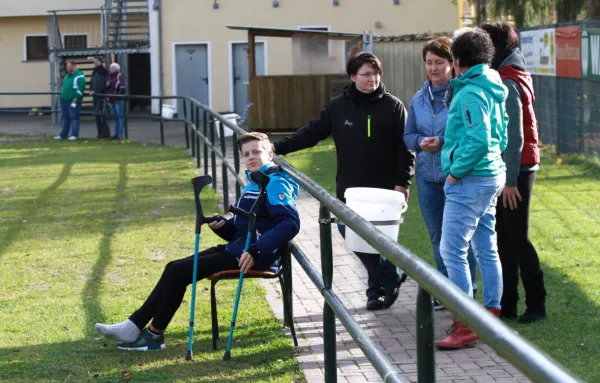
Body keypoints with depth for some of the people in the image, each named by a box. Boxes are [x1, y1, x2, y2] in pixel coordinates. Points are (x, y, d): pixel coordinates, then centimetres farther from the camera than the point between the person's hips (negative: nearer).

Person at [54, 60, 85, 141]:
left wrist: (74, 101, -20)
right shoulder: (67, 76, 18)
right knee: (65, 118, 11)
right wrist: (62, 95, 16)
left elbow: (80, 90, -17)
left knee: (74, 117, -6)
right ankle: (63, 135, 16)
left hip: (74, 101, -8)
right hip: (64, 101, 8)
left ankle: (74, 135, -3)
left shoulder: (79, 76, -10)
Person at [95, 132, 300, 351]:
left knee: (179, 271, -11)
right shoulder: (254, 183, 18)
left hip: (250, 257, -10)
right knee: (175, 268, 4)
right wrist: (221, 226, -2)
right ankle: (134, 326, 2)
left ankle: (155, 334, 1)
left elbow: (290, 224, -26)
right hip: (235, 250, 10)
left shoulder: (275, 183, -12)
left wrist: (256, 251, -32)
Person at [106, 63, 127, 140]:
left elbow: (123, 88, -17)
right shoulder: (110, 77, 19)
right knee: (115, 117, 12)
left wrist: (118, 95, -22)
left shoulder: (120, 77, -7)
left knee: (120, 117, -7)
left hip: (119, 100, -9)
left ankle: (121, 134, -7)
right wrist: (107, 85, 5)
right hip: (112, 100, 9)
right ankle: (116, 134, 16)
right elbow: (108, 89, 26)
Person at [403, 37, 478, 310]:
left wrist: (443, 143, -21)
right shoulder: (418, 99, 11)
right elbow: (408, 136, 15)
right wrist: (420, 142, -7)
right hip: (428, 176, 6)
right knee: (437, 236, 14)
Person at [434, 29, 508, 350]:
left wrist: (456, 171, -15)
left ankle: (465, 327, -8)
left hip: (470, 180, -10)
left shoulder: (470, 93, -17)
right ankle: (491, 315, 21)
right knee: (486, 249, 14)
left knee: (452, 251, -8)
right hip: (492, 176, 10)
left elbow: (479, 140, -26)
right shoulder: (493, 90, 12)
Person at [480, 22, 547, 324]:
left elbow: (514, 135, -20)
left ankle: (536, 305, 3)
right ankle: (507, 304, 17)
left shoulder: (508, 83, -16)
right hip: (508, 170, 9)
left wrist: (510, 180, -20)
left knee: (517, 238, -3)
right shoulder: (505, 78, 13)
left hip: (515, 170, -9)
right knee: (504, 237, 12)